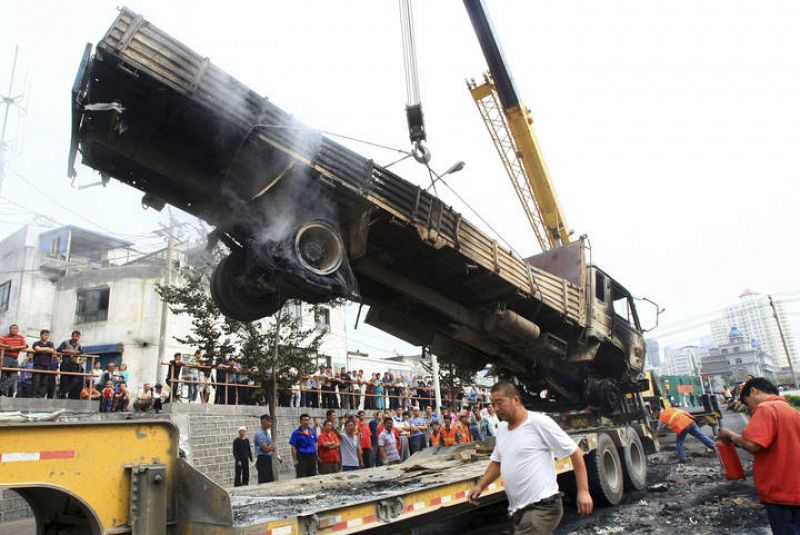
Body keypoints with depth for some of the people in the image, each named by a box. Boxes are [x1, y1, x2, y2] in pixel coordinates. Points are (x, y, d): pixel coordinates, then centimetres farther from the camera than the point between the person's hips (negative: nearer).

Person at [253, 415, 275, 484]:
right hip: (262, 460, -9)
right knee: (263, 482, -5)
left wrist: (270, 447, -6)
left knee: (271, 481, 11)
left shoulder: (267, 432, 13)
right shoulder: (259, 433, -16)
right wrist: (271, 447, 0)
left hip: (268, 459, 9)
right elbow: (265, 448, -19)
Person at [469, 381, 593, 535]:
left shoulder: (539, 422, -13)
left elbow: (575, 453, -8)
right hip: (518, 509, 8)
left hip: (542, 507, -8)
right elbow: (497, 462, 21)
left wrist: (583, 491, -12)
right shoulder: (501, 429, 10)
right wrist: (480, 486, 8)